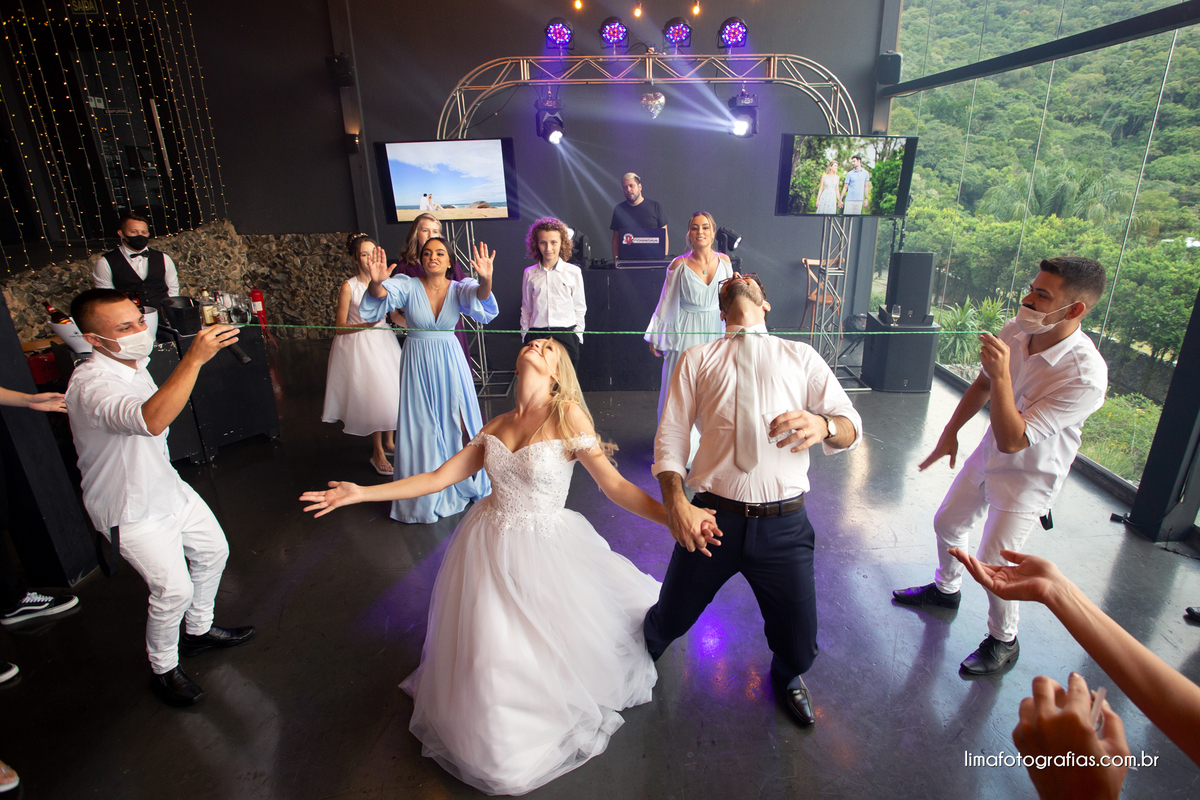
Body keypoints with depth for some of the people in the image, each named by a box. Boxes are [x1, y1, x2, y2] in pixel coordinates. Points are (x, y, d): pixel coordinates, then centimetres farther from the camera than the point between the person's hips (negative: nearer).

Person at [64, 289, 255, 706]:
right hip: (132, 509, -9)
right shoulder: (90, 386, -32)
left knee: (212, 550, 16)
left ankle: (199, 630, 39)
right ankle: (163, 669, 21)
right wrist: (193, 359, -57)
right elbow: (150, 421, -54)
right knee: (173, 589, -6)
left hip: (166, 486, 9)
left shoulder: (132, 364, 0)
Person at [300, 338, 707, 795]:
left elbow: (615, 486, -16)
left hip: (542, 553, -4)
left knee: (543, 660, 10)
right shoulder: (497, 426, 3)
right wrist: (361, 493, 7)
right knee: (488, 662, 15)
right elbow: (439, 477, 6)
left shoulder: (568, 416, -13)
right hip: (487, 548, 4)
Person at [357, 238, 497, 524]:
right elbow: (379, 299, -23)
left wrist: (485, 281, -49)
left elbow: (479, 298, -25)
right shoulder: (408, 286, -6)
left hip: (450, 361, 1)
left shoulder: (458, 288, -4)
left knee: (456, 419, 8)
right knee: (421, 426, 7)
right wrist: (376, 282, -46)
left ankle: (463, 480, 31)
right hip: (417, 363, -1)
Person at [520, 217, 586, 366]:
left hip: (566, 334, -1)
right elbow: (526, 309, 14)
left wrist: (577, 335, 4)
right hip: (536, 335, 1)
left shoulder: (573, 272, 3)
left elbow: (579, 308, 7)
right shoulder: (529, 274, 7)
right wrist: (525, 334, 12)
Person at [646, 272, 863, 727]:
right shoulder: (697, 360, 8)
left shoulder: (800, 357, 10)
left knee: (799, 643, 11)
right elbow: (670, 438, 1)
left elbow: (852, 426, 4)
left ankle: (787, 676, 51)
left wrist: (824, 425, -21)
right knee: (670, 619, 13)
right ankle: (641, 660, 52)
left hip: (784, 524, 1)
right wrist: (676, 503, -15)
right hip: (712, 519, 0)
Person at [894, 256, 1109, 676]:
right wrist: (950, 432, 9)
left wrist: (1001, 374, -41)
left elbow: (1012, 440, -34)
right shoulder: (1014, 332, -15)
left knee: (993, 565, 2)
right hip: (990, 455, 7)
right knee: (947, 523, 21)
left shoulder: (1085, 376, -34)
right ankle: (946, 588, 49)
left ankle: (1004, 641, 30)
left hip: (1028, 476, -6)